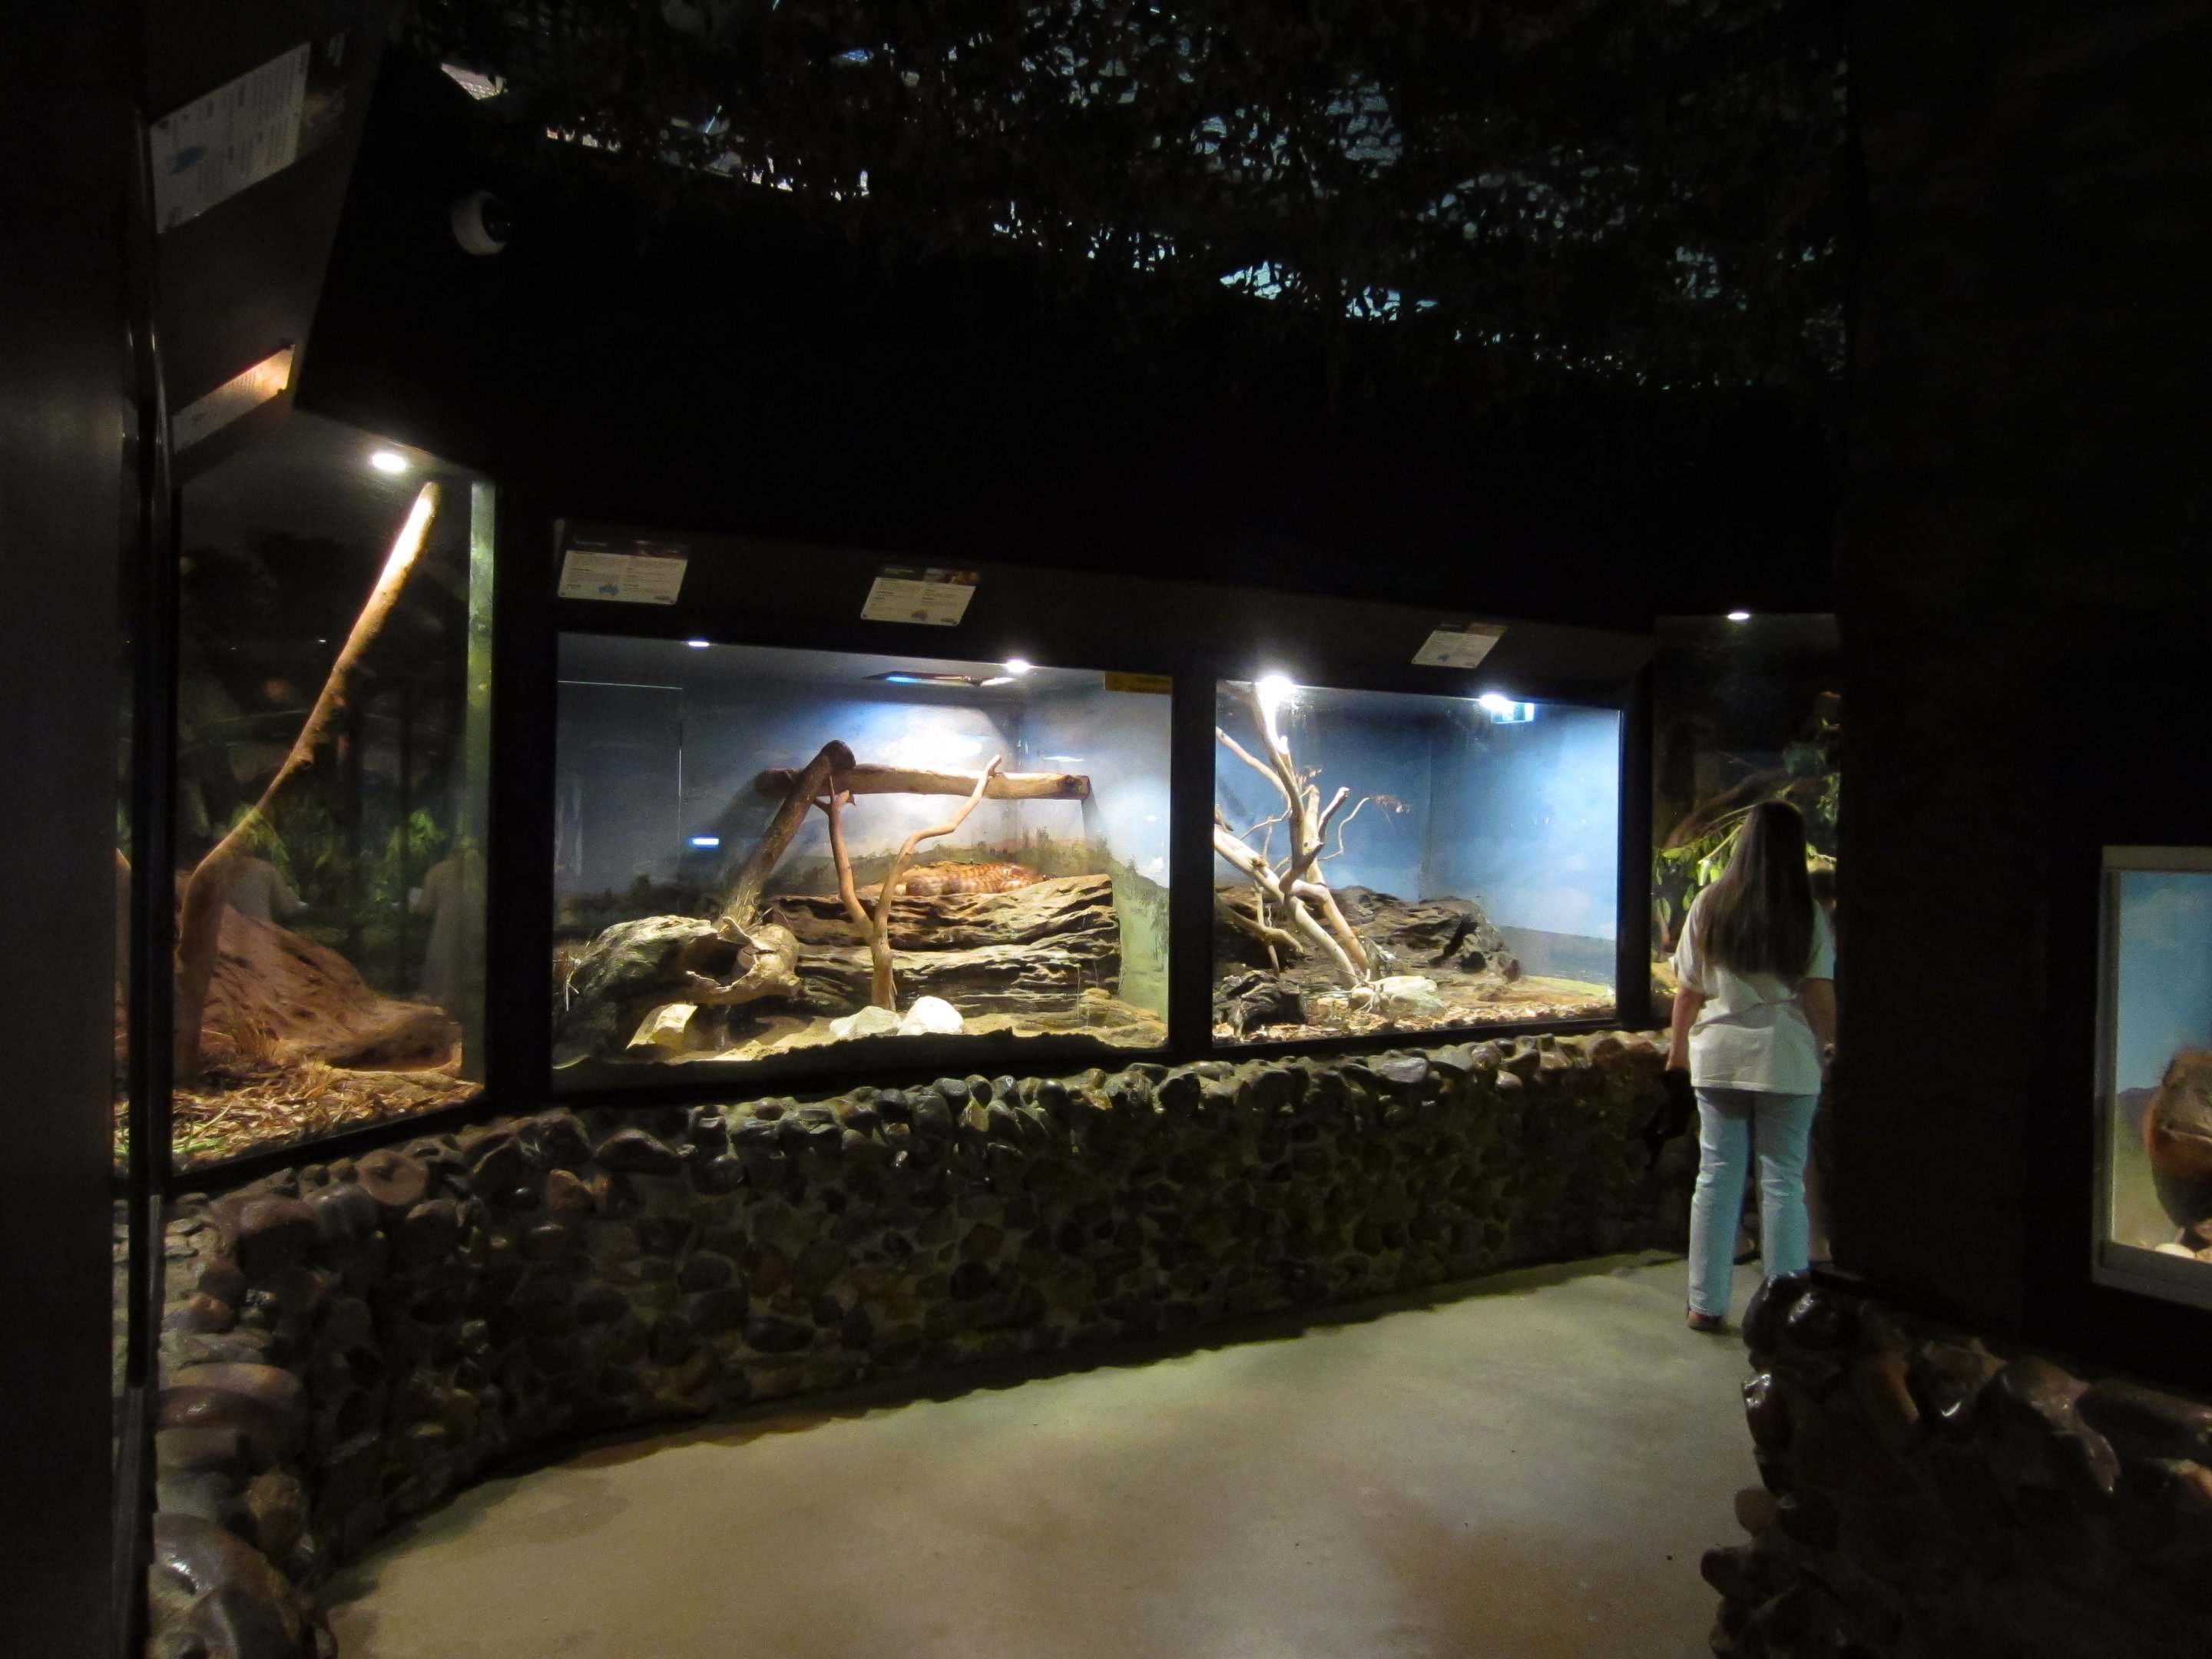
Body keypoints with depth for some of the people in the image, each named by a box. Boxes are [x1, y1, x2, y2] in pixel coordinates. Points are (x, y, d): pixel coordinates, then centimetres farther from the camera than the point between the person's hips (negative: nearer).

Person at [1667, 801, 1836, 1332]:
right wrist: (1832, 1047, 9)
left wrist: (1678, 1048, 13)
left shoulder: (1709, 906, -1)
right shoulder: (1807, 916, -6)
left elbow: (1688, 989, 2)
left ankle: (1706, 1303, 14)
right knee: (1784, 1181, 7)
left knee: (1716, 1176, 8)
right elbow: (1820, 995, -6)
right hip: (1786, 1061, -1)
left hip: (1718, 1058, 2)